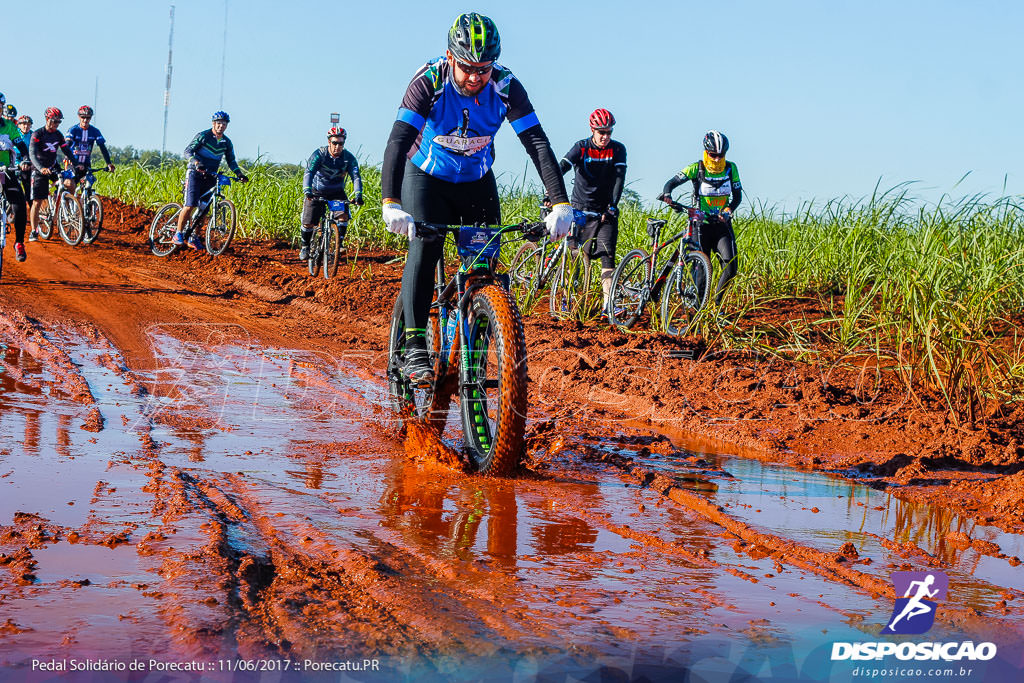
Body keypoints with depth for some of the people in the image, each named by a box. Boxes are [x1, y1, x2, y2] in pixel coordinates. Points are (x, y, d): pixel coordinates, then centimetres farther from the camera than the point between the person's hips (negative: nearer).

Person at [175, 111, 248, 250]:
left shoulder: (227, 142, 8)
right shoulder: (202, 136, -8)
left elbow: (231, 160, 13)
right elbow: (188, 151, -14)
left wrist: (239, 174, -4)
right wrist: (196, 162, -34)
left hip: (210, 177, 5)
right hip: (195, 174, -5)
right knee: (190, 205, -18)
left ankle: (194, 238, 13)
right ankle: (178, 234, -9)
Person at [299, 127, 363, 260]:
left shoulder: (349, 158, -15)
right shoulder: (319, 154, -21)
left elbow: (356, 177, -24)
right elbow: (309, 173, -31)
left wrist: (358, 195, -42)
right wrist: (307, 191, -48)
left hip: (337, 192, 1)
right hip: (317, 192, -1)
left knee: (344, 216, -24)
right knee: (308, 224, -6)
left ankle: (339, 243, -9)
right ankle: (305, 247, 18)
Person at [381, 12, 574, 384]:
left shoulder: (506, 87, -23)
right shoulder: (429, 82, -28)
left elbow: (538, 144, -26)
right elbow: (398, 141, -38)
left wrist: (560, 204, -38)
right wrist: (390, 203, -52)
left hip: (477, 181, 3)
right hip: (427, 176, -2)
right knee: (424, 246, -23)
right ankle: (415, 347, -21)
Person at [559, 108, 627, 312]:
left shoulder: (618, 150, -2)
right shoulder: (582, 148, -6)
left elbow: (619, 178, -11)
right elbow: (561, 167, -19)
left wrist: (612, 206, -23)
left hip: (605, 211, 1)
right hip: (581, 209, 0)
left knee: (607, 255, -10)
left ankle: (608, 303, -14)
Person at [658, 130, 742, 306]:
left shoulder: (731, 169, 3)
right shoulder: (696, 168, -4)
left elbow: (737, 195, 6)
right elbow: (672, 182, -8)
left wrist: (728, 210, -14)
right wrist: (666, 193, -31)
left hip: (722, 224, 2)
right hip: (701, 224, -2)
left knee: (731, 266, -13)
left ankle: (717, 300, 7)